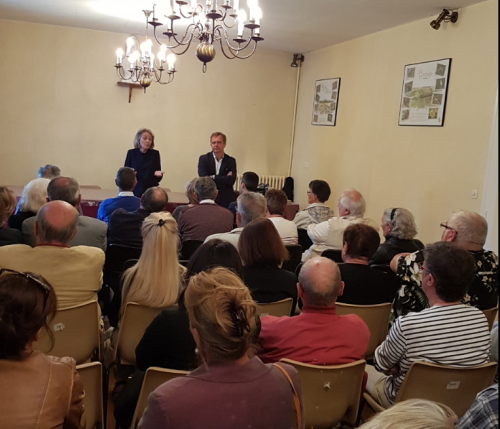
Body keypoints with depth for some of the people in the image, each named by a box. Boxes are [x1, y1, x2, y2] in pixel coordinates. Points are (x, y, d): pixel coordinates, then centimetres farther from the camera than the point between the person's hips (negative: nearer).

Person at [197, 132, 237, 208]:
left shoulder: (231, 161, 5)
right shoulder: (203, 159, 3)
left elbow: (231, 180, -7)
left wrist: (213, 177, -10)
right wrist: (224, 178, -10)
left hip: (226, 201, 1)